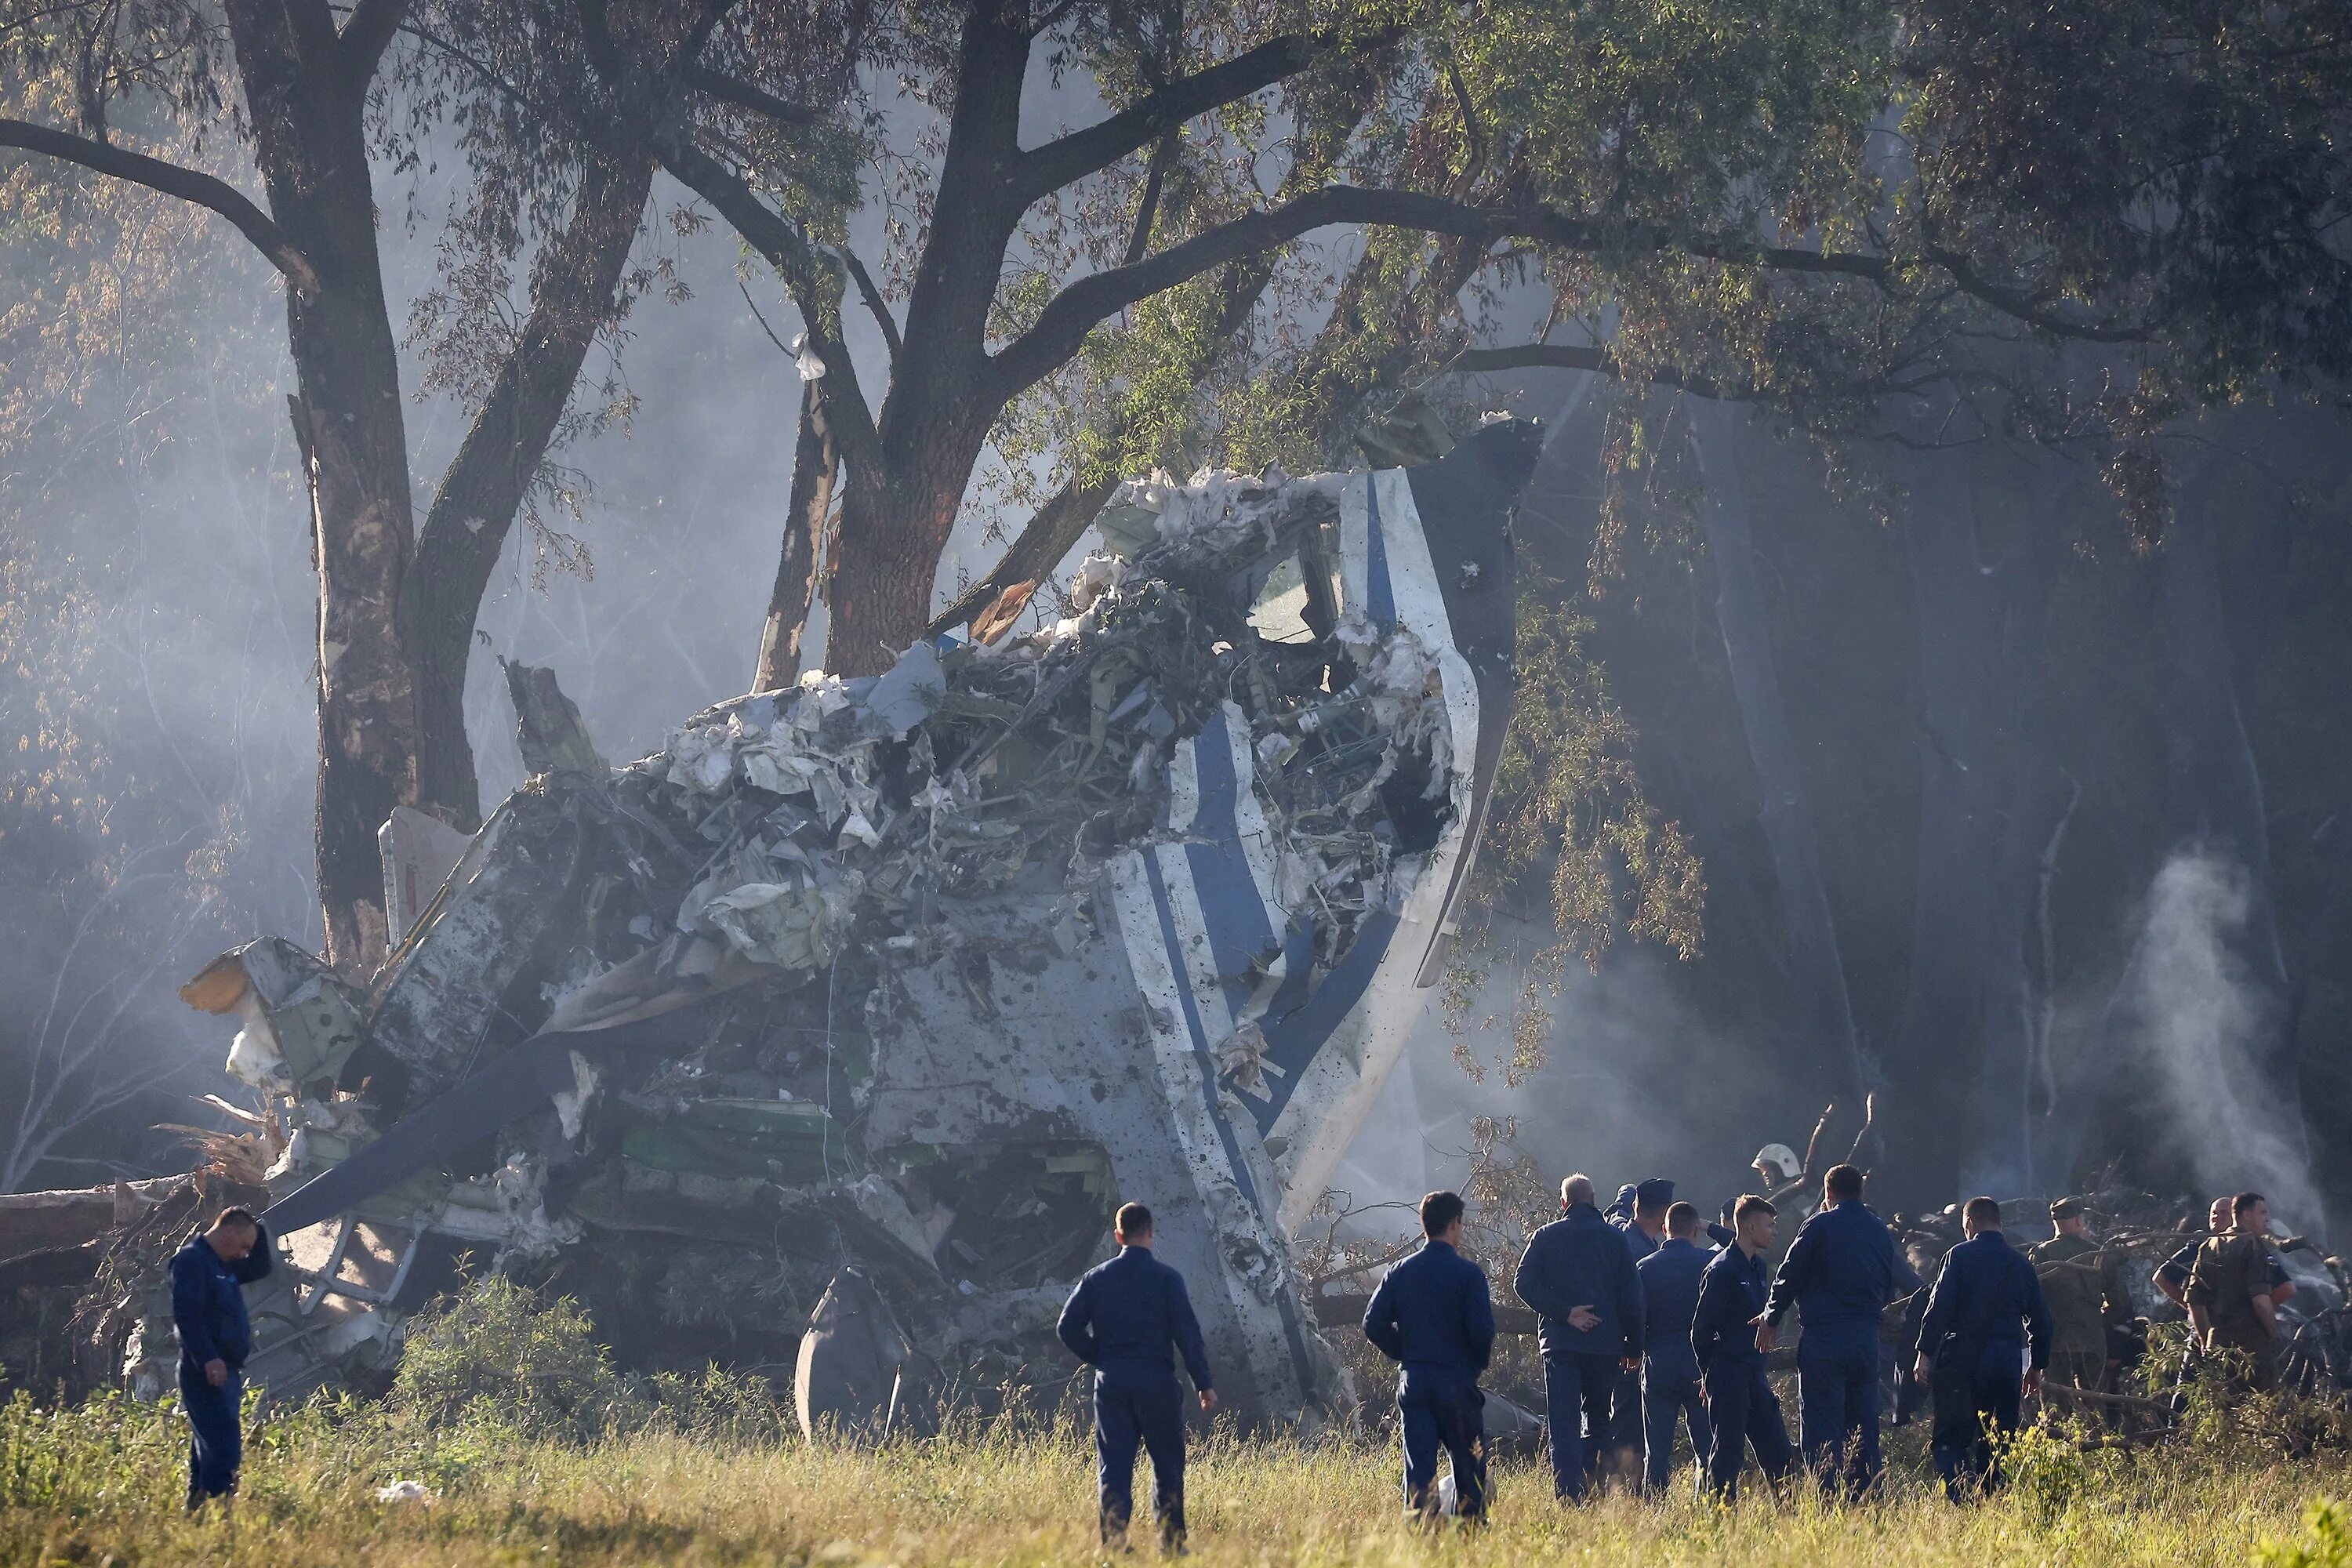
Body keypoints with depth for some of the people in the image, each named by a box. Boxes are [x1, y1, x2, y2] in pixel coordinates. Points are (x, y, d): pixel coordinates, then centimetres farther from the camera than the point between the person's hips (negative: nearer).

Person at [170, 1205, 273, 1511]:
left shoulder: (225, 1265, 19)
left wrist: (258, 1229, 18)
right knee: (225, 1447, -18)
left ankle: (197, 1509, 14)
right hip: (206, 1371, -10)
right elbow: (186, 1314, -20)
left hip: (227, 1371, 10)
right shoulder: (192, 1260, -11)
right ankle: (220, 1506, -24)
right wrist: (208, 1359, -27)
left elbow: (260, 1269, 33)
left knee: (208, 1448, 11)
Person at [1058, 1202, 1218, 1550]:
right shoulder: (1166, 1278, -6)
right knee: (1167, 1464, 9)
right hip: (1156, 1383, -2)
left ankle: (1113, 1545, -4)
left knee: (1114, 1467, 3)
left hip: (1110, 1382, 2)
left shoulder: (1097, 1277, 3)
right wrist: (1204, 1383, -4)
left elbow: (1068, 1326, 1)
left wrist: (1099, 1359, 11)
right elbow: (1188, 1334, -8)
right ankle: (1171, 1544, 9)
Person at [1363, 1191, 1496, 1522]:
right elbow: (1482, 1330, -14)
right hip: (1457, 1381, -3)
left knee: (1419, 1468, 2)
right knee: (1468, 1467, 8)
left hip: (1412, 1380, 3)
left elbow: (1374, 1325, 2)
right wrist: (1479, 1362, 6)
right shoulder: (1468, 1273, -7)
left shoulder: (1401, 1272, 5)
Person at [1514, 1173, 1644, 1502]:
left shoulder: (1546, 1237, 2)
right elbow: (1632, 1294, 4)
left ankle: (1569, 1495, -11)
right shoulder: (1614, 1238, 5)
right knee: (1598, 1417, 17)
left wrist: (1565, 1313, -9)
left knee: (1564, 1423, -1)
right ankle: (1593, 1477, 4)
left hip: (1560, 1340, -1)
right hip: (1605, 1344, 1)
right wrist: (1633, 1346, 8)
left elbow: (1524, 1283, -9)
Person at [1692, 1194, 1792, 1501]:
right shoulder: (1722, 1270, -13)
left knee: (1777, 1449, 7)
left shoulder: (1758, 1267, 14)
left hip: (1753, 1370, 8)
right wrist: (1709, 1373, -7)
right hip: (1728, 1373, -8)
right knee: (1728, 1450, -4)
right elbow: (1701, 1326, -12)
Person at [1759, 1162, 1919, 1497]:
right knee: (1863, 1424, 10)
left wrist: (1771, 1320, 9)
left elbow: (1790, 1277, -3)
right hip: (1868, 1338, 5)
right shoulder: (1881, 1231, 12)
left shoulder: (1820, 1226, -5)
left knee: (1822, 1429, -4)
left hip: (1825, 1339, -5)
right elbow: (1890, 1287, 19)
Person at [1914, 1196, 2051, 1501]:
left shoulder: (1960, 1256, -2)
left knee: (1948, 1440, -2)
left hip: (1966, 1353, -4)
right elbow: (2040, 1318, 14)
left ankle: (1958, 1496, -19)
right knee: (1999, 1439, 11)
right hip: (2009, 1355, 4)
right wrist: (2036, 1366, 21)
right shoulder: (2021, 1263, 12)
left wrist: (1925, 1352, -7)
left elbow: (1939, 1307, -10)